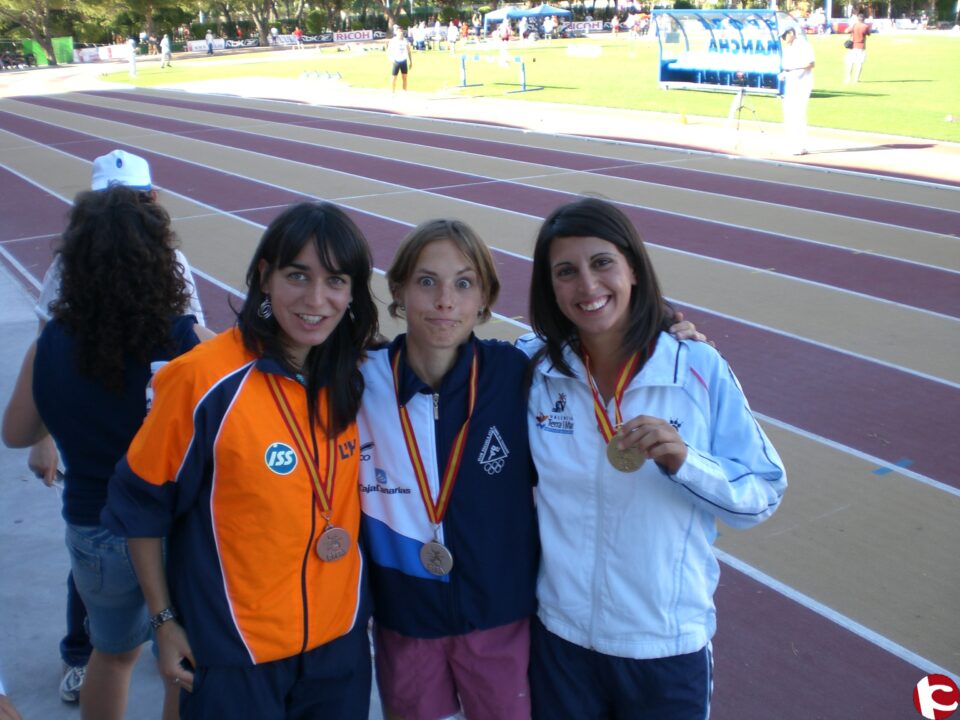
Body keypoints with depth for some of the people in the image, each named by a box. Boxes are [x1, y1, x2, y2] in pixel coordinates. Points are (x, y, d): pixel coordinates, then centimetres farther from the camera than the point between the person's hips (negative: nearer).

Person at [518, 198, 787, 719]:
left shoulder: (700, 370, -12)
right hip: (560, 636, 1)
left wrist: (683, 461, -25)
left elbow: (763, 495, -10)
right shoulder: (533, 367, -7)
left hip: (669, 645, -1)